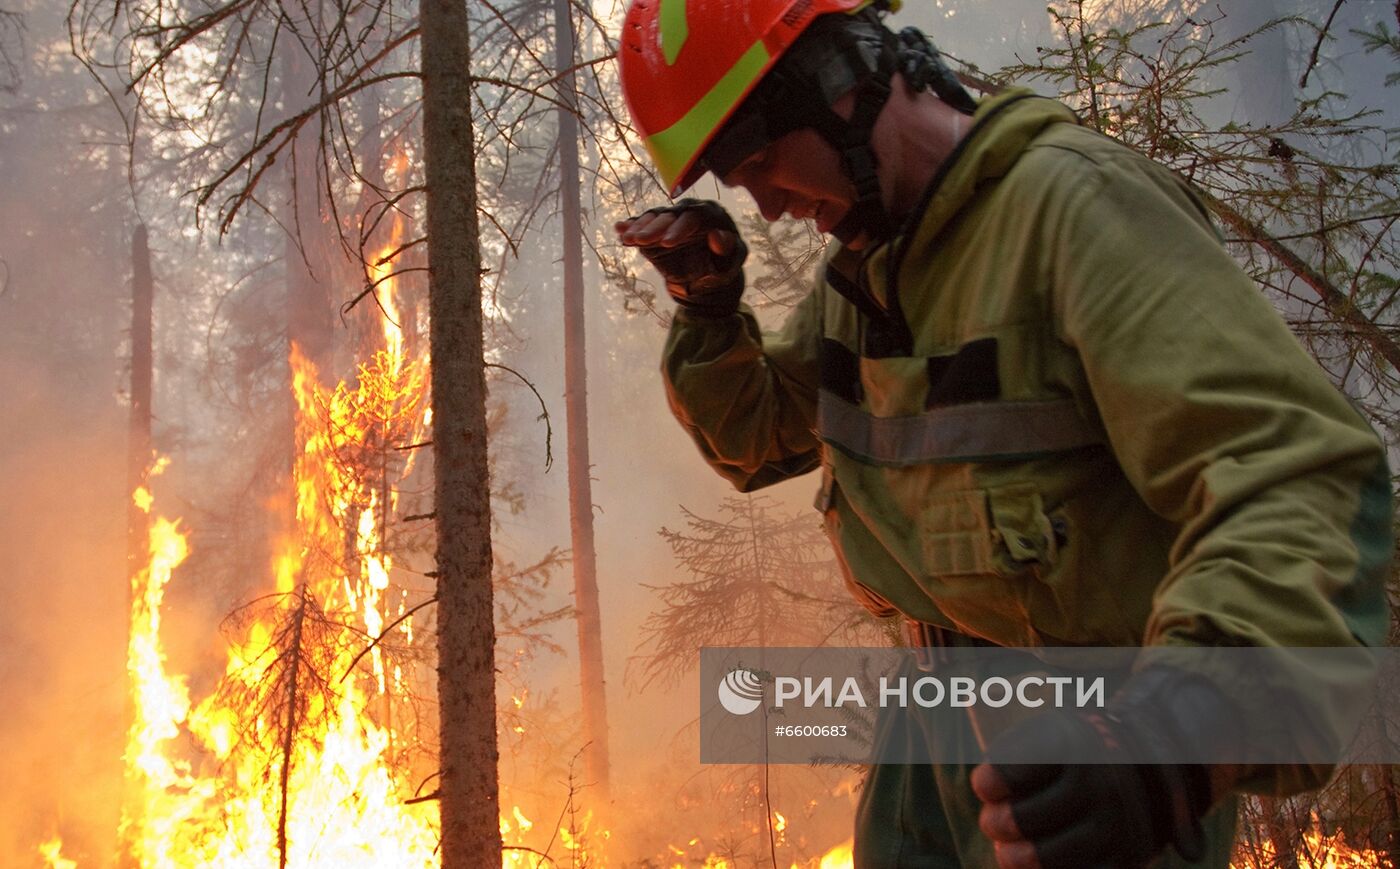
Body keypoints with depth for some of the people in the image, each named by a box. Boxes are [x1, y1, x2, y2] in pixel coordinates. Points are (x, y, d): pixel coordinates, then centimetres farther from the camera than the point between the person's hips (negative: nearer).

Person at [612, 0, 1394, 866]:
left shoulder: (1072, 202, -22)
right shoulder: (864, 269, 6)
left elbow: (1297, 478, -32)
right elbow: (754, 435, 19)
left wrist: (1176, 737, -48)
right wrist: (708, 307, -1)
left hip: (1089, 759, -7)